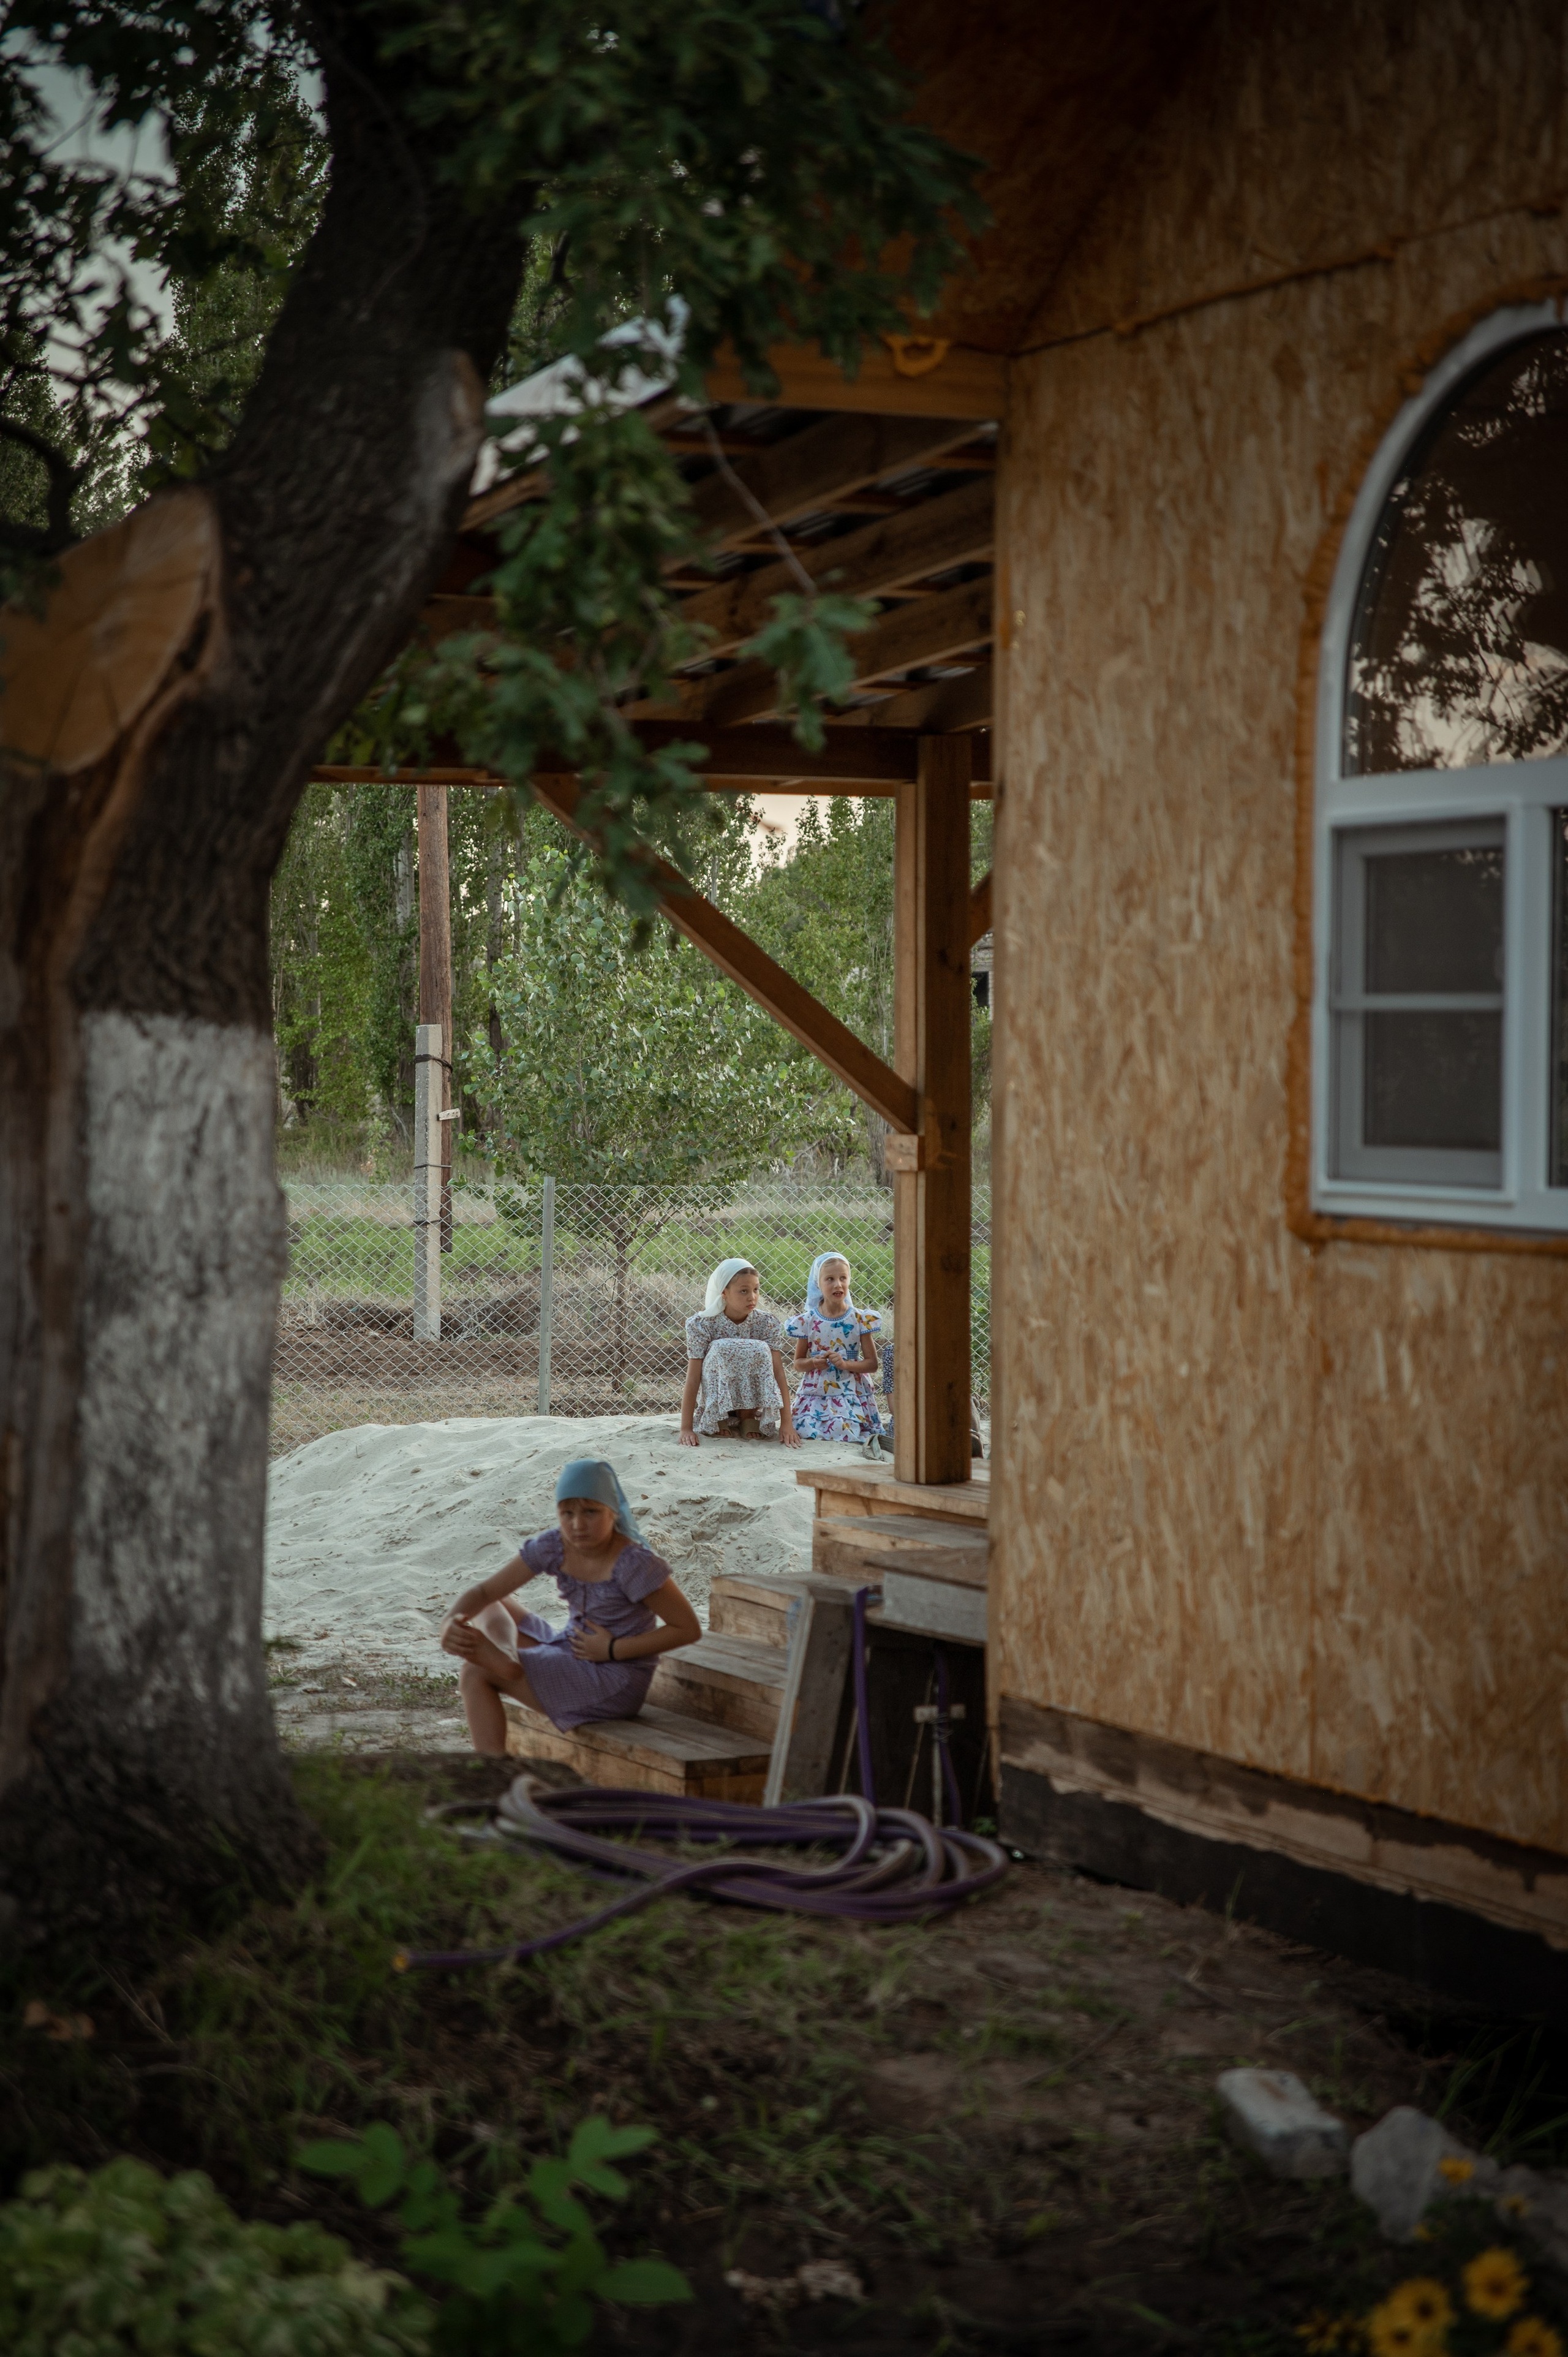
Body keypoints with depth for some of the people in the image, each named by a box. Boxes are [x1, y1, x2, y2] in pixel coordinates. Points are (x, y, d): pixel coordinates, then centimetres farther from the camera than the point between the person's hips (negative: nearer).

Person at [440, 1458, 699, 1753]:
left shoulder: (633, 1564, -23)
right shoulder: (552, 1547, -6)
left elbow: (689, 1629, -18)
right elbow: (484, 1592, -6)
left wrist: (613, 1649, -20)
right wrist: (453, 1622, -28)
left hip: (614, 1684, -8)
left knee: (475, 1673, -14)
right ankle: (503, 1654, -26)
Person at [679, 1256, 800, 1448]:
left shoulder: (766, 1322, -12)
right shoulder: (702, 1325, -17)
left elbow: (778, 1372, -17)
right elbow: (693, 1379, -19)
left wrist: (787, 1423, -25)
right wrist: (686, 1429, -26)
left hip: (753, 1401, 2)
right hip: (714, 1399, -2)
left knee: (760, 1350, -27)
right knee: (720, 1349, -30)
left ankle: (748, 1417, -9)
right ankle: (717, 1419, -11)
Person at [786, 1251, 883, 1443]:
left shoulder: (860, 1320, -2)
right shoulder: (807, 1321, 0)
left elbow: (872, 1364, 0)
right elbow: (798, 1364, 9)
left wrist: (846, 1364, -17)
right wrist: (813, 1363, -13)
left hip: (851, 1394, -1)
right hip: (816, 1394, 1)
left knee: (843, 1431, -23)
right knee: (806, 1430, -20)